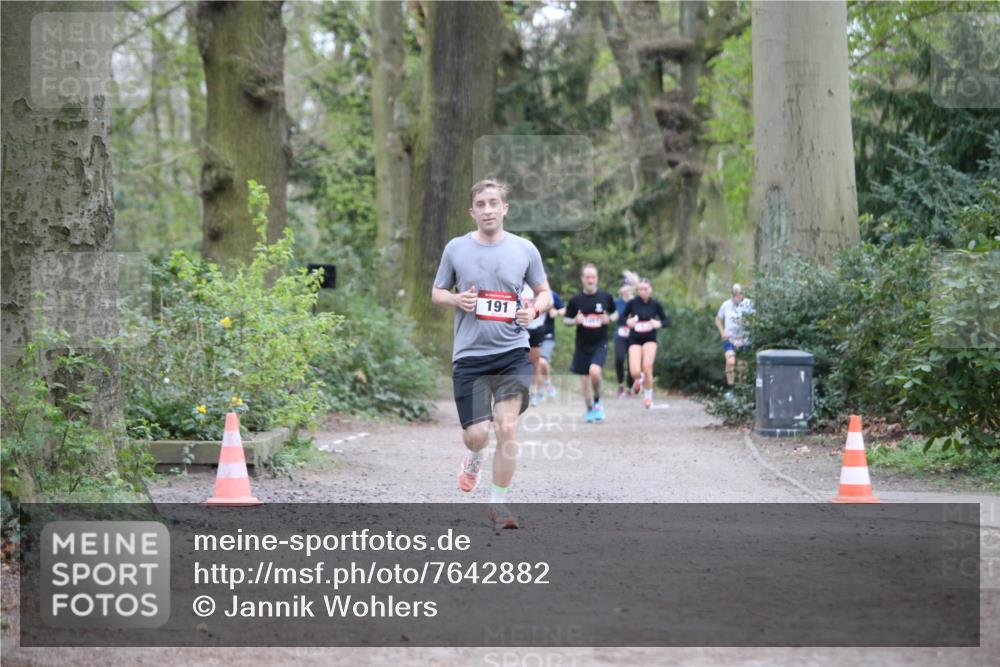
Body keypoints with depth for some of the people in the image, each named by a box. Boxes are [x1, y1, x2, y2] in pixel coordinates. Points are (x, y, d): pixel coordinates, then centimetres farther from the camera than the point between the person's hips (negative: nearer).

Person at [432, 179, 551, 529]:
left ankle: (498, 502, 3)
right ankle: (474, 457, 36)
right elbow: (437, 292, 13)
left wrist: (534, 309, -9)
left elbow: (544, 293, 14)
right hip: (469, 355, 0)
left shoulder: (525, 249, 4)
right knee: (476, 434, -4)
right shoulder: (456, 248, 3)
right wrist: (457, 299, -9)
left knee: (507, 427, -13)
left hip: (512, 352, 0)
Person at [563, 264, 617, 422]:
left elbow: (615, 314, 13)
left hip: (600, 343, -2)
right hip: (582, 344, 2)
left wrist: (609, 319, -9)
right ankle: (590, 410, 23)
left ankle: (597, 401, 2)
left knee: (594, 371, -24)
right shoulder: (576, 299, -2)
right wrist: (575, 321, -15)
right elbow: (566, 319, 6)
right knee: (584, 378, 5)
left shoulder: (605, 296, -2)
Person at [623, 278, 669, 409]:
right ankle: (639, 379, 28)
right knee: (635, 372, -13)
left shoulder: (655, 304, -4)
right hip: (635, 340, 0)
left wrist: (659, 324, -18)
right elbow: (623, 316, 9)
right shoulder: (632, 303, -6)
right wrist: (627, 321, -13)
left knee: (647, 367, -18)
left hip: (650, 339, 0)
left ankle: (648, 396, 5)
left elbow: (666, 321, 4)